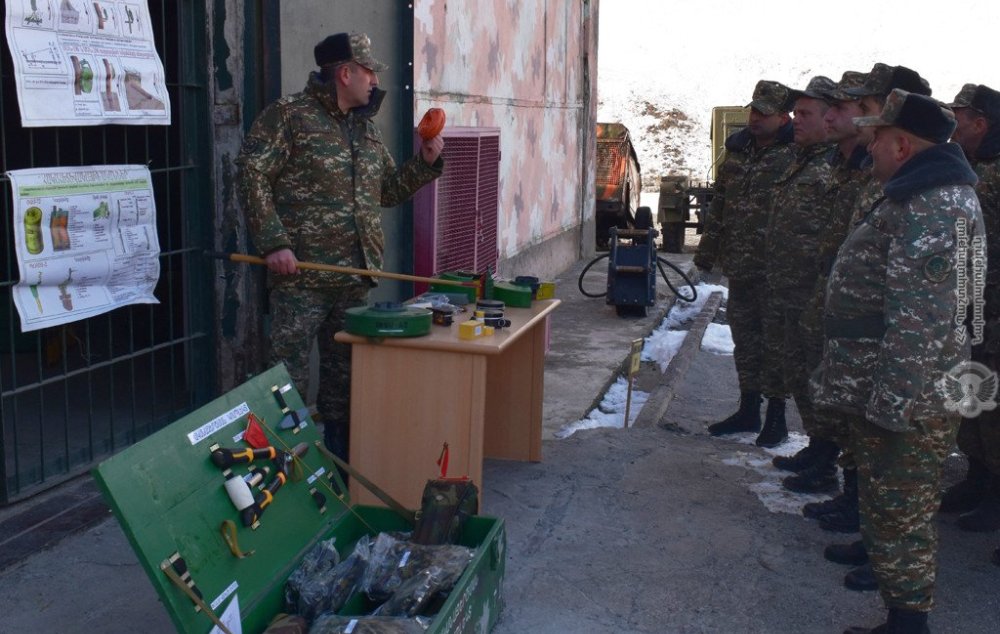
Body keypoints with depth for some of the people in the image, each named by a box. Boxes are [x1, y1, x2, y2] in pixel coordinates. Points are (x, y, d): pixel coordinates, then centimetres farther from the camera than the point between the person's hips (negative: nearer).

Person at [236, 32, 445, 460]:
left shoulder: (366, 128, 18)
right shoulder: (289, 115, -5)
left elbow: (388, 190, 24)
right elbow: (253, 174, -11)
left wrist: (426, 163, 8)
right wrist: (274, 243, -18)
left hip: (356, 280, 7)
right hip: (301, 277, -7)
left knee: (344, 378, 15)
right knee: (291, 379, -4)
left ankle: (340, 459, 27)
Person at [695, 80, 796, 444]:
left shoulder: (794, 157, -11)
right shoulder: (738, 151, 11)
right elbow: (719, 205, 18)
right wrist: (707, 252, 19)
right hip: (739, 268, 7)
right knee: (744, 339, 14)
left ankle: (775, 414, 16)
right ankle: (748, 410, 27)